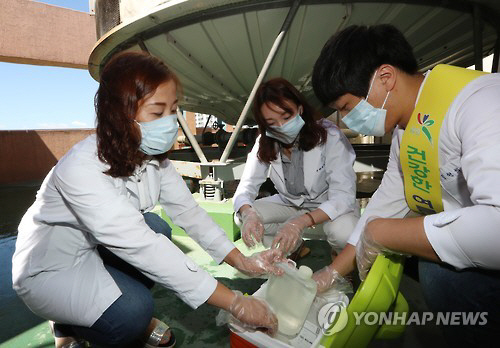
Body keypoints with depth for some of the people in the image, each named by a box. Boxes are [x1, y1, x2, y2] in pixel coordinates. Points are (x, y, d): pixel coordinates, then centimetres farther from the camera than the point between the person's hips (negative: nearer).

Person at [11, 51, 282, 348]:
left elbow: (187, 210, -11)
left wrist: (242, 261, -21)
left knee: (155, 228, -19)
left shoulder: (154, 156, -12)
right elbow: (142, 248, -41)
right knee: (133, 308, -27)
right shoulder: (83, 169, -35)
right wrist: (234, 302, -39)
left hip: (98, 253, 7)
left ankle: (136, 317, 6)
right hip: (50, 269, -6)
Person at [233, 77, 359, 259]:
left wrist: (302, 221, -48)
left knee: (342, 231, -36)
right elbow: (246, 187, -15)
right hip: (290, 204, 4)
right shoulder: (265, 144, -12)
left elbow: (343, 195, -31)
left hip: (329, 207, -3)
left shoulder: (329, 136, -26)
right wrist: (248, 212, -40)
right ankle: (295, 246, 6)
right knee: (242, 218, -18)